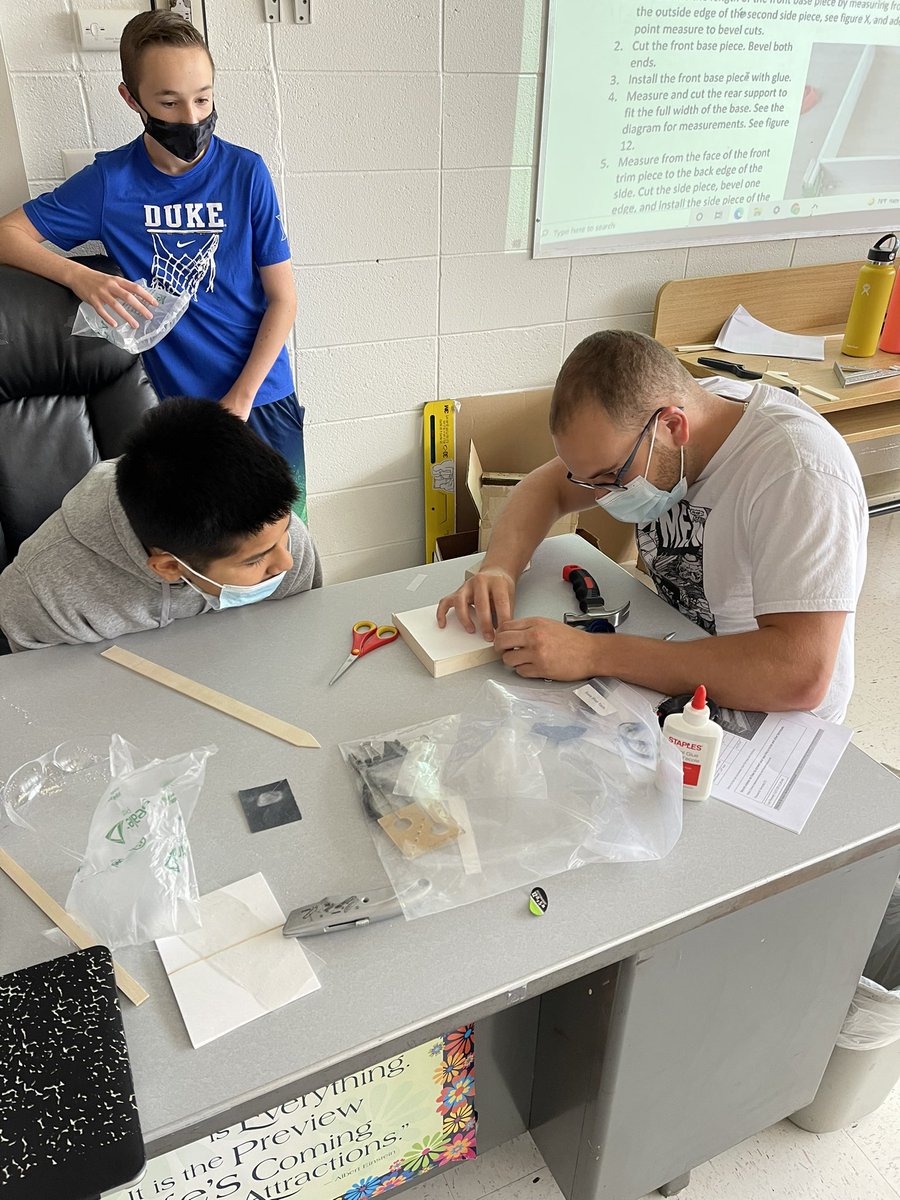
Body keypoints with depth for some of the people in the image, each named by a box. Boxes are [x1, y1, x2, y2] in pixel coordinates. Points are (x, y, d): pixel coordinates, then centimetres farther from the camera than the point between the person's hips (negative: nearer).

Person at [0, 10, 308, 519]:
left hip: (262, 400, 0)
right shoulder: (110, 181, -2)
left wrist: (240, 399, -11)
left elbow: (283, 298, -4)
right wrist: (81, 276, -18)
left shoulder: (246, 173, -5)